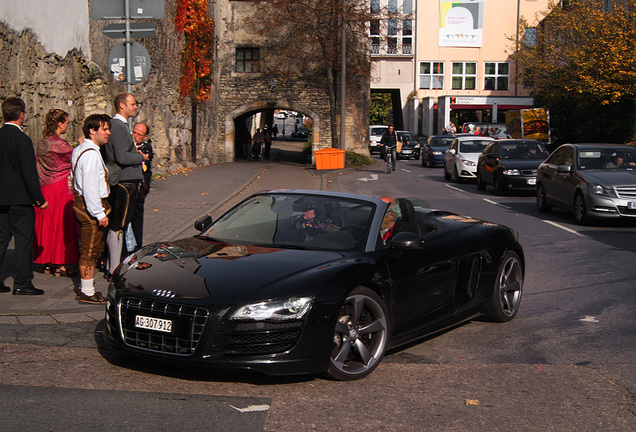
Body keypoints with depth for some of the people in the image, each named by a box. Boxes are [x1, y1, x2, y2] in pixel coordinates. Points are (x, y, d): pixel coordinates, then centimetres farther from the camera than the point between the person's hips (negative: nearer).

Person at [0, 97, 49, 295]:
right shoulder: (22, 139, -15)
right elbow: (29, 173, -16)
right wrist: (39, 199, -10)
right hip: (19, 198, -7)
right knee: (24, 239, 1)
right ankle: (22, 283, 3)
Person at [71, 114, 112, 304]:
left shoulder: (80, 149, 14)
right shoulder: (91, 153, -19)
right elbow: (90, 187, -24)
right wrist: (100, 214, -21)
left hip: (82, 204, 11)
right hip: (91, 206, -11)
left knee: (90, 250, 18)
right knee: (91, 250, -4)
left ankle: (86, 288, 27)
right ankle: (87, 292, 2)